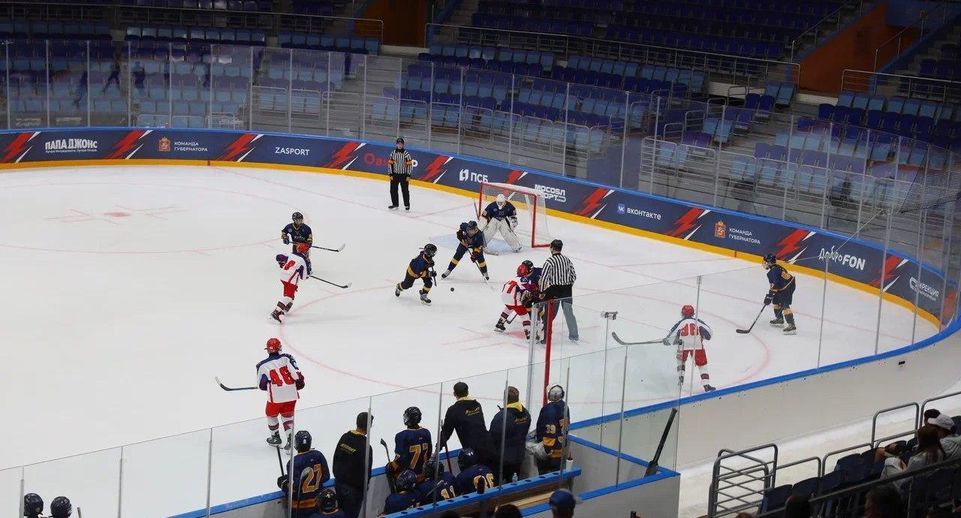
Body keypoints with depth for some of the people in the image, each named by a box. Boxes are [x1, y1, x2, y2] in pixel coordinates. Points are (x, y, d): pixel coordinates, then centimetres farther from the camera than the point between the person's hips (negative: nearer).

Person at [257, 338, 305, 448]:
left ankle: (275, 437, 37)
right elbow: (296, 373, -10)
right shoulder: (286, 358, -3)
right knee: (287, 416, 20)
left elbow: (262, 385, 6)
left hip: (275, 397, -2)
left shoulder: (263, 365, -2)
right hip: (291, 395, 2)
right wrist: (300, 383, 9)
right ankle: (290, 438, 7)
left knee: (271, 415, 25)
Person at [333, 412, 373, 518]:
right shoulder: (365, 447, -24)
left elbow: (336, 458, 7)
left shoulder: (344, 437, -3)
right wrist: (364, 487, -2)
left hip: (339, 483, 7)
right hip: (353, 488, -7)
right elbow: (366, 471, -18)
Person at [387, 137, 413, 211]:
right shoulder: (393, 153, 0)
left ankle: (407, 205, 12)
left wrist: (408, 176, -10)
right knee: (393, 190, 6)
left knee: (405, 190, 1)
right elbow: (390, 164, 3)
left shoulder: (406, 154, -9)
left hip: (404, 175, -3)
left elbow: (409, 165, -7)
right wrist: (390, 174, -1)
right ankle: (395, 204, 19)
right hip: (394, 175, 3)